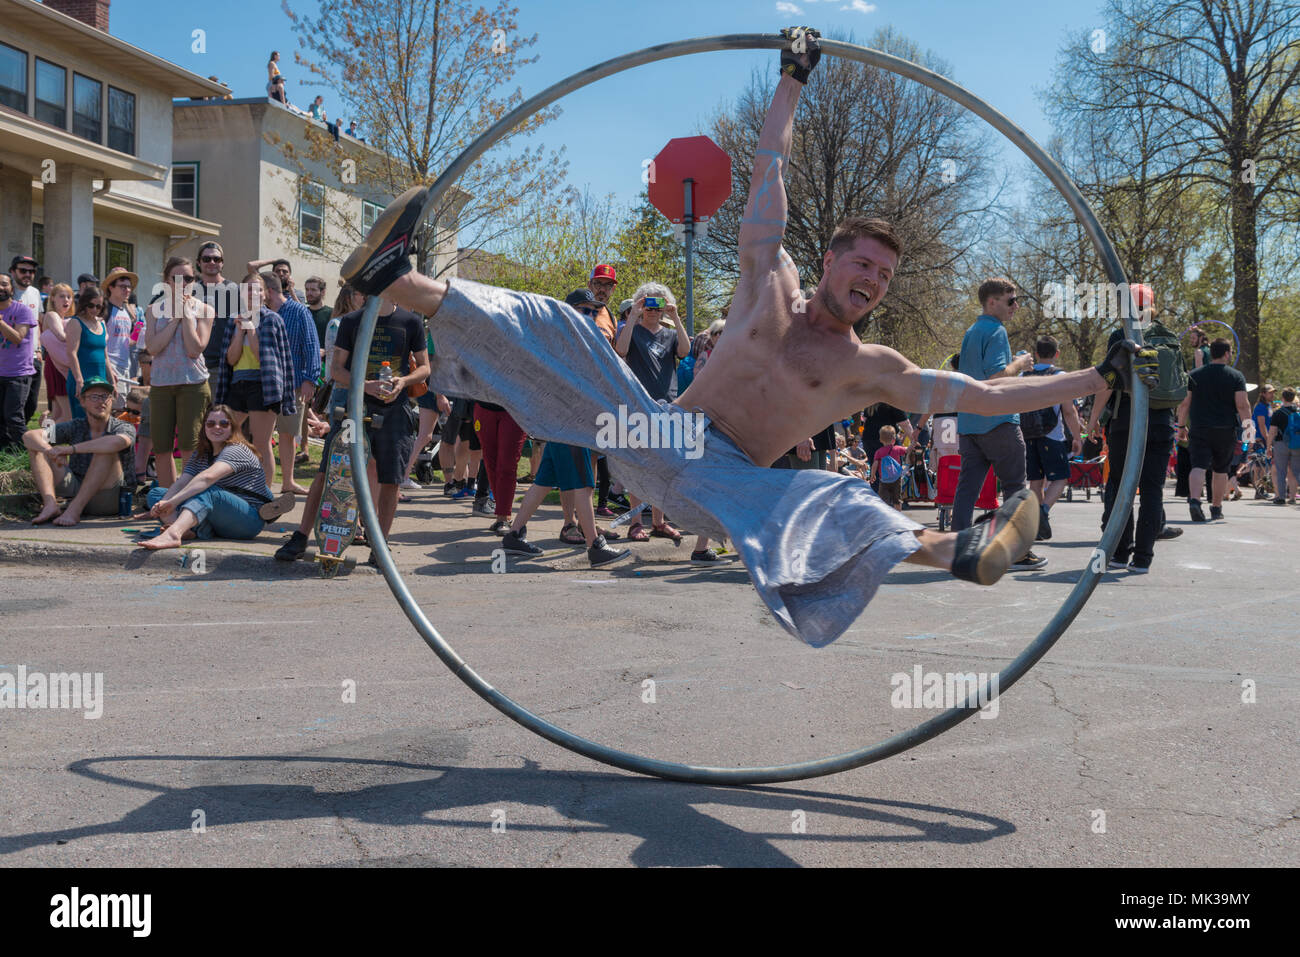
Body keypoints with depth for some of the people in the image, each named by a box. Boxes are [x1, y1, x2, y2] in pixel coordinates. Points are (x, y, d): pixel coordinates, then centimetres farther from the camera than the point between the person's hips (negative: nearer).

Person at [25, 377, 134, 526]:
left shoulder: (125, 428, -5)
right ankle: (51, 505, -24)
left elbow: (116, 442, -32)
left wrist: (71, 449, -29)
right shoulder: (75, 427, 8)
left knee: (106, 451, -28)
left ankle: (74, 509, -31)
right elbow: (29, 436, -1)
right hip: (75, 491, 4)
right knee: (37, 448, -3)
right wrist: (50, 450, -24)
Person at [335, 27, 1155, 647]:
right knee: (560, 330, -17)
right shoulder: (770, 281, 10)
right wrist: (794, 82, 16)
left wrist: (1098, 379, 2)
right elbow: (771, 173, 13)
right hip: (652, 431, 1)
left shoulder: (872, 369, 7)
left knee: (839, 501, -31)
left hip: (722, 481, -1)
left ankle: (954, 551, -55)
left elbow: (983, 395, 5)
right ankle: (399, 282, -23)